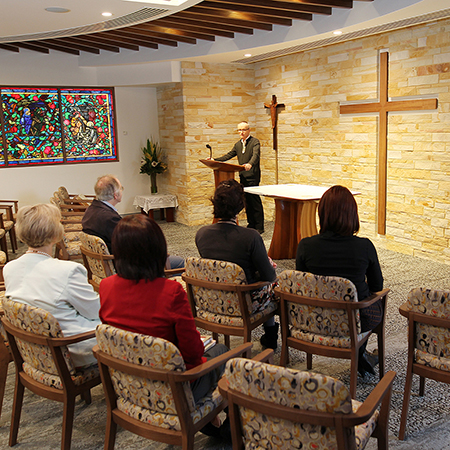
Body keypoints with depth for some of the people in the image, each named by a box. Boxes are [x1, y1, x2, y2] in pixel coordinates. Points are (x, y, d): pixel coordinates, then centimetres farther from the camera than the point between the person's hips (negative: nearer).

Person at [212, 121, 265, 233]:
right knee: (247, 202, 12)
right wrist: (215, 160, 11)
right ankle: (251, 225, 21)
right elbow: (229, 155, 21)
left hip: (252, 177, -7)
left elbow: (256, 155, -22)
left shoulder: (255, 142, -6)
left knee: (255, 202, -6)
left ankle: (259, 227, 0)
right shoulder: (238, 144, 17)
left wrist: (250, 164, -42)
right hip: (243, 177, 7)